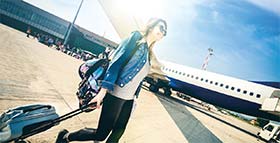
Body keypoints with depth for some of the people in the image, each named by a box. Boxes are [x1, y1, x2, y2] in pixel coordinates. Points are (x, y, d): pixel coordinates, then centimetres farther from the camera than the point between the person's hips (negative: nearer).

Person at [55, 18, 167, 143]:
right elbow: (117, 61, -16)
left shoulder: (148, 54, 15)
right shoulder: (136, 37, -6)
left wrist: (135, 97, 19)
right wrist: (104, 89, -22)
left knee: (118, 132, 13)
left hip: (129, 99, 8)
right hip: (116, 94, -8)